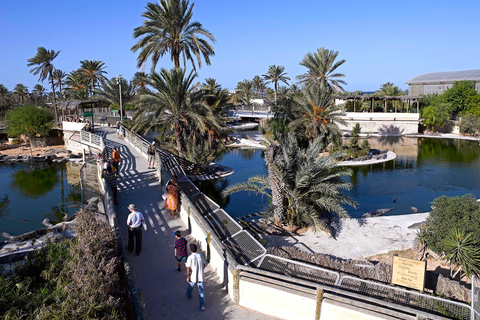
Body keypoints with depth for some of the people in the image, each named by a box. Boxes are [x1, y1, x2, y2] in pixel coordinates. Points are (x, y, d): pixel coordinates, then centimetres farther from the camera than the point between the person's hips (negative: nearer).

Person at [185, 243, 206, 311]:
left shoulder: (190, 258, -20)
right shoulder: (201, 255, -7)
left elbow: (188, 269, -16)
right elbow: (204, 266, 4)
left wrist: (187, 277, -2)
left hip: (193, 277, -2)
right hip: (200, 276, 2)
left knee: (190, 286, 28)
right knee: (201, 291, 8)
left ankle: (188, 295, 56)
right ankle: (202, 306, 9)